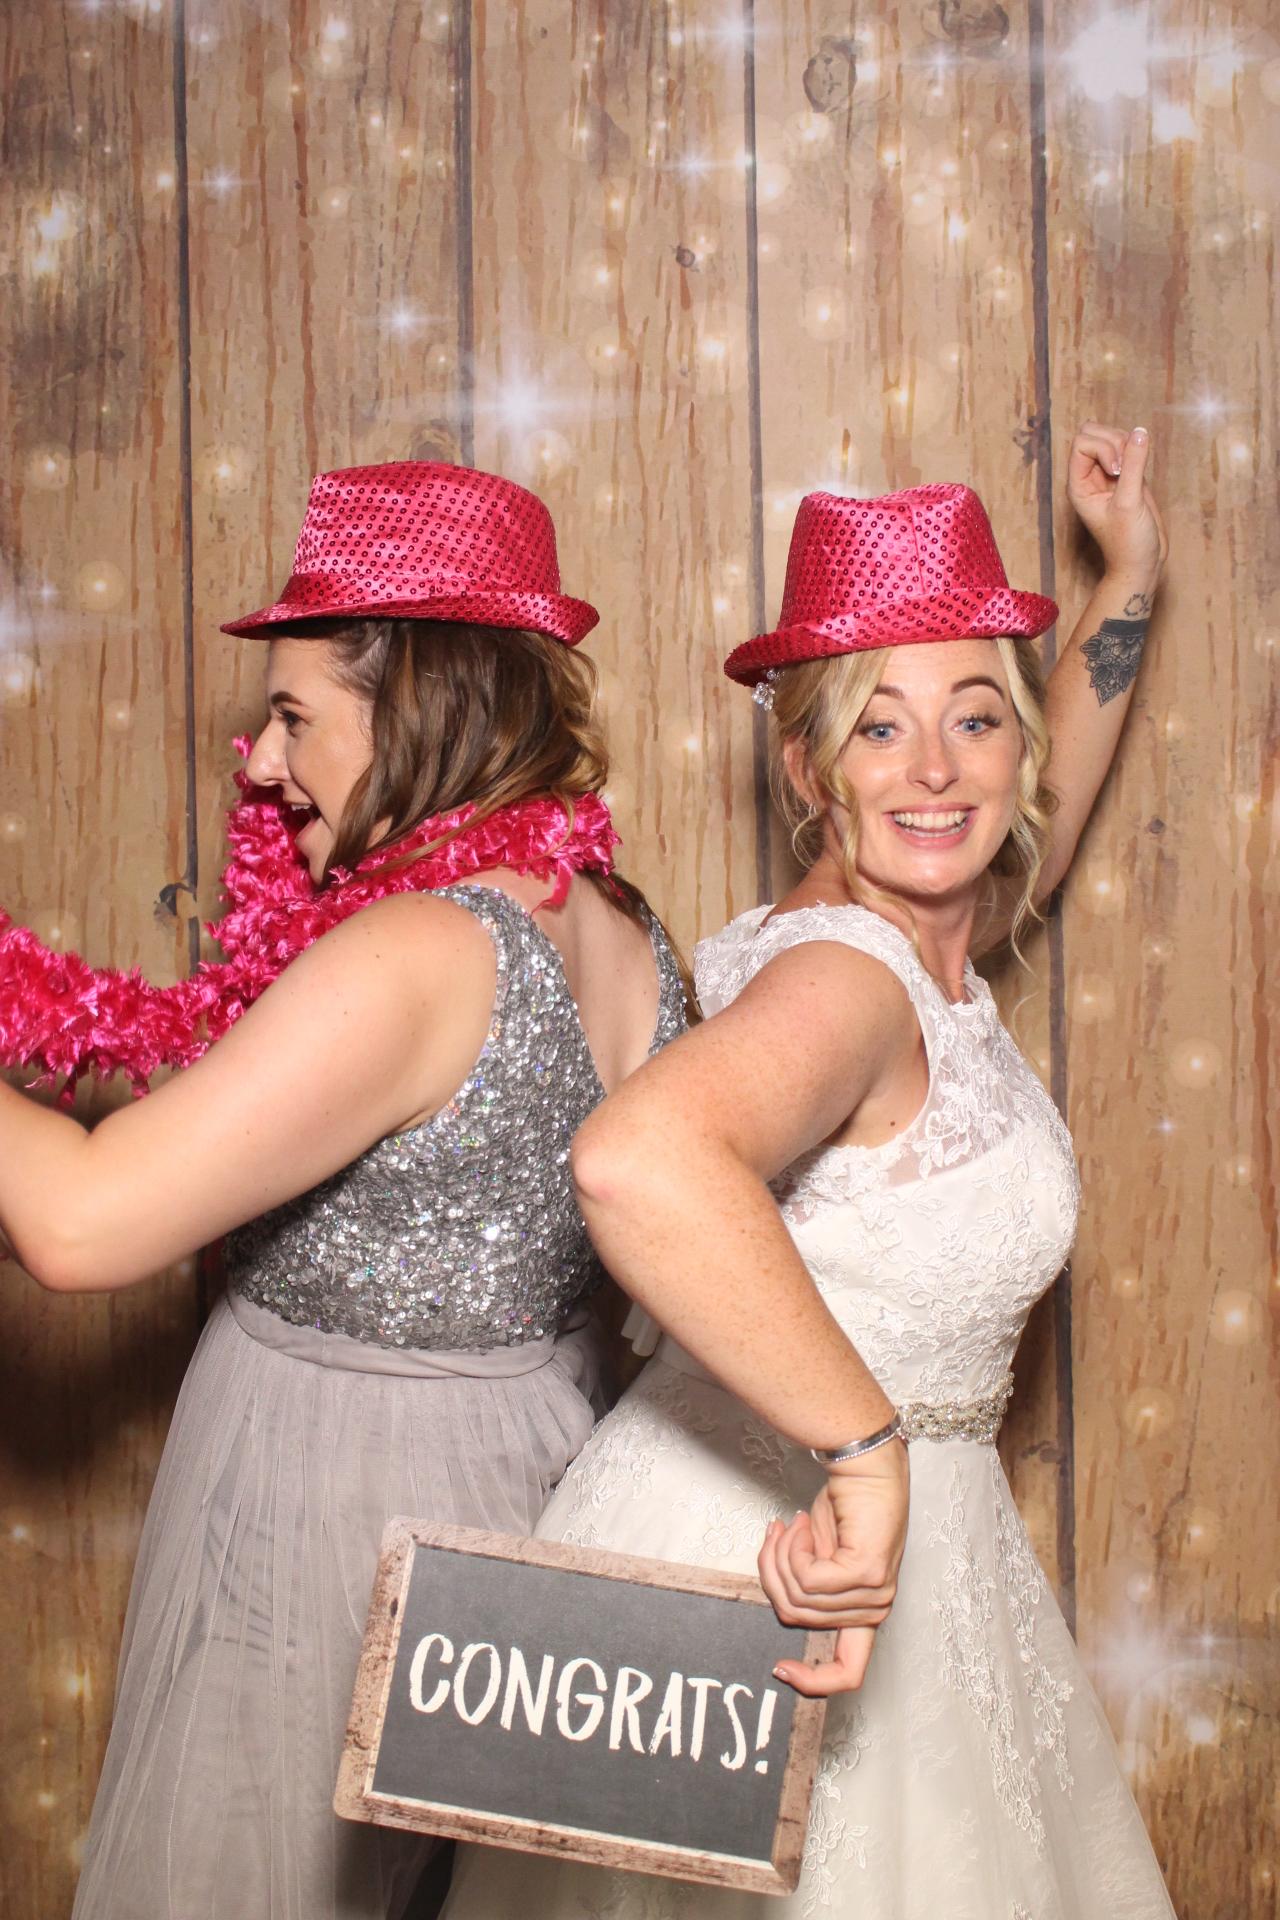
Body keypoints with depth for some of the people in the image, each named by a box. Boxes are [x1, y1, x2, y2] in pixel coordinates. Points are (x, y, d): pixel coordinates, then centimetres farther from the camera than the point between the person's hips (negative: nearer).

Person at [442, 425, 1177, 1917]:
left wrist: (1128, 586, 27)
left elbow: (1032, 836, 27)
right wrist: (869, 1445, -41)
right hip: (786, 1567, -9)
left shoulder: (924, 941, 2)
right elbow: (639, 1160, -48)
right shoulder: (844, 976, -26)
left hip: (879, 1535, 9)